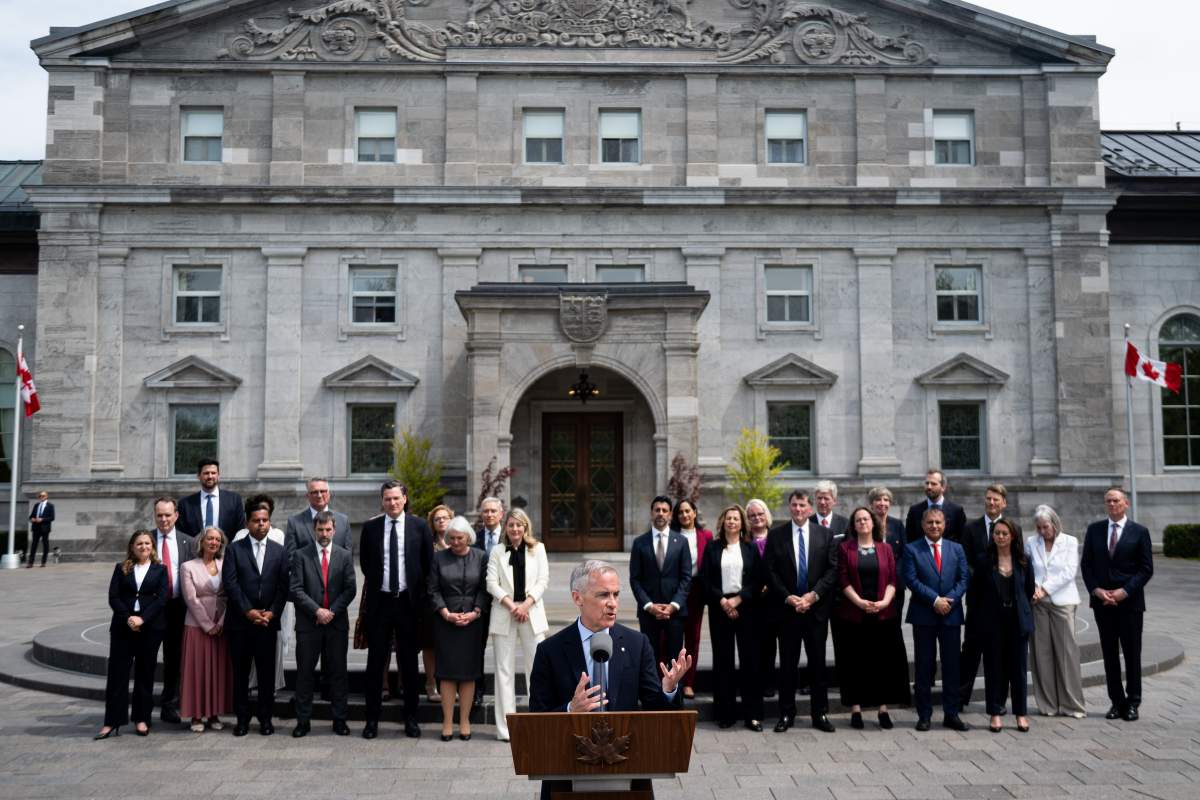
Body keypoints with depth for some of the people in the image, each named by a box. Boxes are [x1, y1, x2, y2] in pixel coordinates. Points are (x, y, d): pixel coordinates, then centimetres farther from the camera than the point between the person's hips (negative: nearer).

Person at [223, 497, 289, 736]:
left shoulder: (279, 551, 8)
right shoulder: (235, 549, 3)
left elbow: (284, 586, 3)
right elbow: (230, 584, -5)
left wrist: (272, 612, -8)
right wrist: (248, 611, -11)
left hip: (268, 621, 1)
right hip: (240, 621, -1)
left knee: (267, 672, 4)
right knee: (240, 672, 4)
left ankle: (265, 718, 13)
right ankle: (242, 719, 13)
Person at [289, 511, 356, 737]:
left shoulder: (345, 556, 7)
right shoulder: (301, 555, 2)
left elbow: (350, 589, 2)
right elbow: (295, 589, -4)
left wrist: (332, 611, -10)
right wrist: (317, 611, -13)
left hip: (337, 623, 1)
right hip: (308, 623, -1)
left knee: (338, 672, 5)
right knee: (305, 672, 4)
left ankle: (339, 719, 13)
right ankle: (303, 721, 12)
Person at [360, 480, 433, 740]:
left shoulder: (419, 526, -1)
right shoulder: (370, 527, 2)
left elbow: (428, 561, 5)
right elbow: (364, 562, 12)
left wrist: (419, 591, 3)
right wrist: (374, 583, 9)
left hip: (408, 600, -1)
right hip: (379, 601, 1)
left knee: (409, 661, 8)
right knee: (376, 660, 6)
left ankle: (410, 717, 17)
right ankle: (372, 717, 15)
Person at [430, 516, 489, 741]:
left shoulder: (480, 557, 4)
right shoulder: (439, 558, 4)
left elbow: (484, 588, 2)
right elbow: (433, 590, 2)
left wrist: (475, 613, -9)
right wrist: (446, 613, -8)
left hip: (472, 620, 0)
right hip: (446, 621, 0)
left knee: (468, 672, 3)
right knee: (447, 671, 0)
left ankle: (464, 720, 10)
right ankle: (447, 722, 5)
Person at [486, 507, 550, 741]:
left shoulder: (537, 549, 9)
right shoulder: (497, 551, 8)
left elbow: (543, 580, 2)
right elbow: (492, 583, 1)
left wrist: (526, 604, -10)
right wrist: (511, 605, -10)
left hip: (532, 613, 0)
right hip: (504, 614, 0)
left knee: (537, 668, -2)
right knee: (504, 670, 2)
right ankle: (506, 726, 6)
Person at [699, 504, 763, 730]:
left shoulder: (751, 548, 8)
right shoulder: (712, 548, 8)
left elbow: (757, 580, 2)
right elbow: (704, 579, 2)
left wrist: (738, 599, -10)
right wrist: (721, 600, -9)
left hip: (745, 607, 0)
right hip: (719, 608, 0)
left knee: (749, 659, -2)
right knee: (722, 659, 2)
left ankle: (753, 714, 3)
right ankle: (725, 713, 9)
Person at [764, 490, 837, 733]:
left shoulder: (825, 534, 4)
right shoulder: (776, 534, 2)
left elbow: (832, 570, 0)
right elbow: (770, 571, -1)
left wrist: (813, 594, -11)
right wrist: (788, 597, -10)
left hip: (816, 607, 0)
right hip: (787, 607, 0)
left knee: (818, 662, 6)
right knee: (788, 663, 5)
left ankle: (820, 714, 15)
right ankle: (786, 714, 13)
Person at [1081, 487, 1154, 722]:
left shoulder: (1139, 532, -1)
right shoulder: (1094, 530, 7)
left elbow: (1146, 569, -3)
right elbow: (1086, 564, 7)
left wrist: (1124, 591, -12)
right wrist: (1096, 590, -6)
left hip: (1130, 601, -2)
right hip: (1102, 601, 2)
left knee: (1132, 653, 4)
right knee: (1109, 653, 6)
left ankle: (1132, 702, 13)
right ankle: (1117, 701, 13)